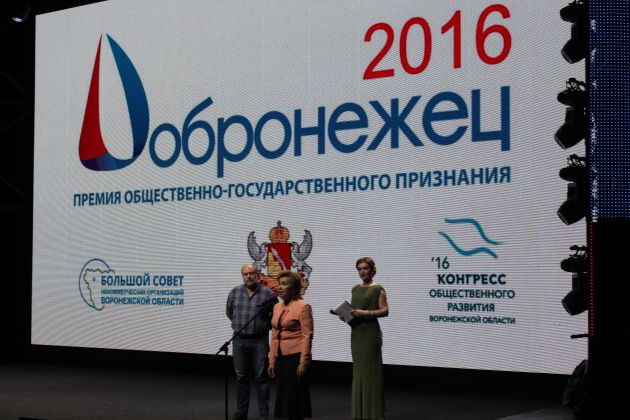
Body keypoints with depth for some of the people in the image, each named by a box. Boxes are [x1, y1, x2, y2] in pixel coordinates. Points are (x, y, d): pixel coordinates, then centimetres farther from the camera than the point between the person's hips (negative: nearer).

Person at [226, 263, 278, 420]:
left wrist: (266, 326, 2)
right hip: (239, 341, 3)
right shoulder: (235, 292, 5)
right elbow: (229, 311, 20)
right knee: (241, 377, 9)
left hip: (259, 341, -3)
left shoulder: (268, 293, -5)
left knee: (261, 377, 0)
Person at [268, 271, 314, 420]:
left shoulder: (303, 306, -8)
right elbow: (274, 336, 15)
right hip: (281, 357, 7)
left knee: (295, 396, -2)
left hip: (295, 357, -7)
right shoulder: (277, 307, 12)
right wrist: (272, 361, 12)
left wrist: (303, 362, -17)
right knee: (283, 395, 9)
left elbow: (307, 336, -12)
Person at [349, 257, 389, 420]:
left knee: (371, 371, -5)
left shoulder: (378, 289, -5)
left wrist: (365, 312, -21)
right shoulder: (355, 289, 14)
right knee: (358, 371, 8)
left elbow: (385, 311, -12)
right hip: (356, 332, 7)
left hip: (370, 332, -7)